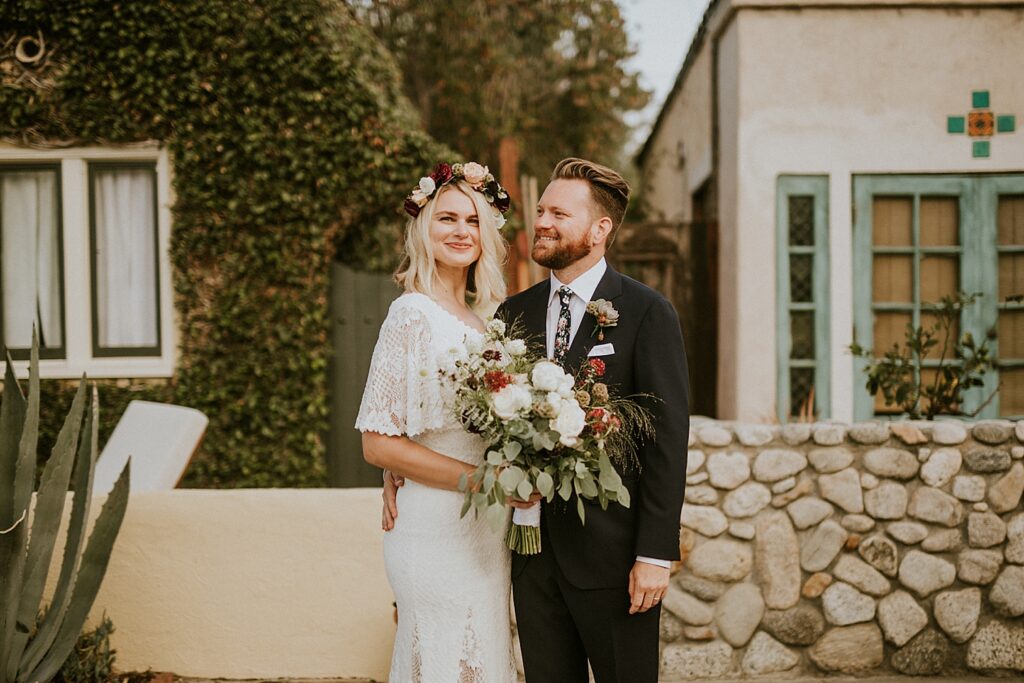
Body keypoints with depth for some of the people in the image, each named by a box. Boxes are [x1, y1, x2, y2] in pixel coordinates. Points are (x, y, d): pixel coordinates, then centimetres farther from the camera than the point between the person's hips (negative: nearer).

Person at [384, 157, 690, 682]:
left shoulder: (647, 313, -6)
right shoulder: (514, 314, 8)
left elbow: (667, 438, -10)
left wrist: (655, 554, -14)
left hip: (612, 552, -4)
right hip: (534, 550, 5)